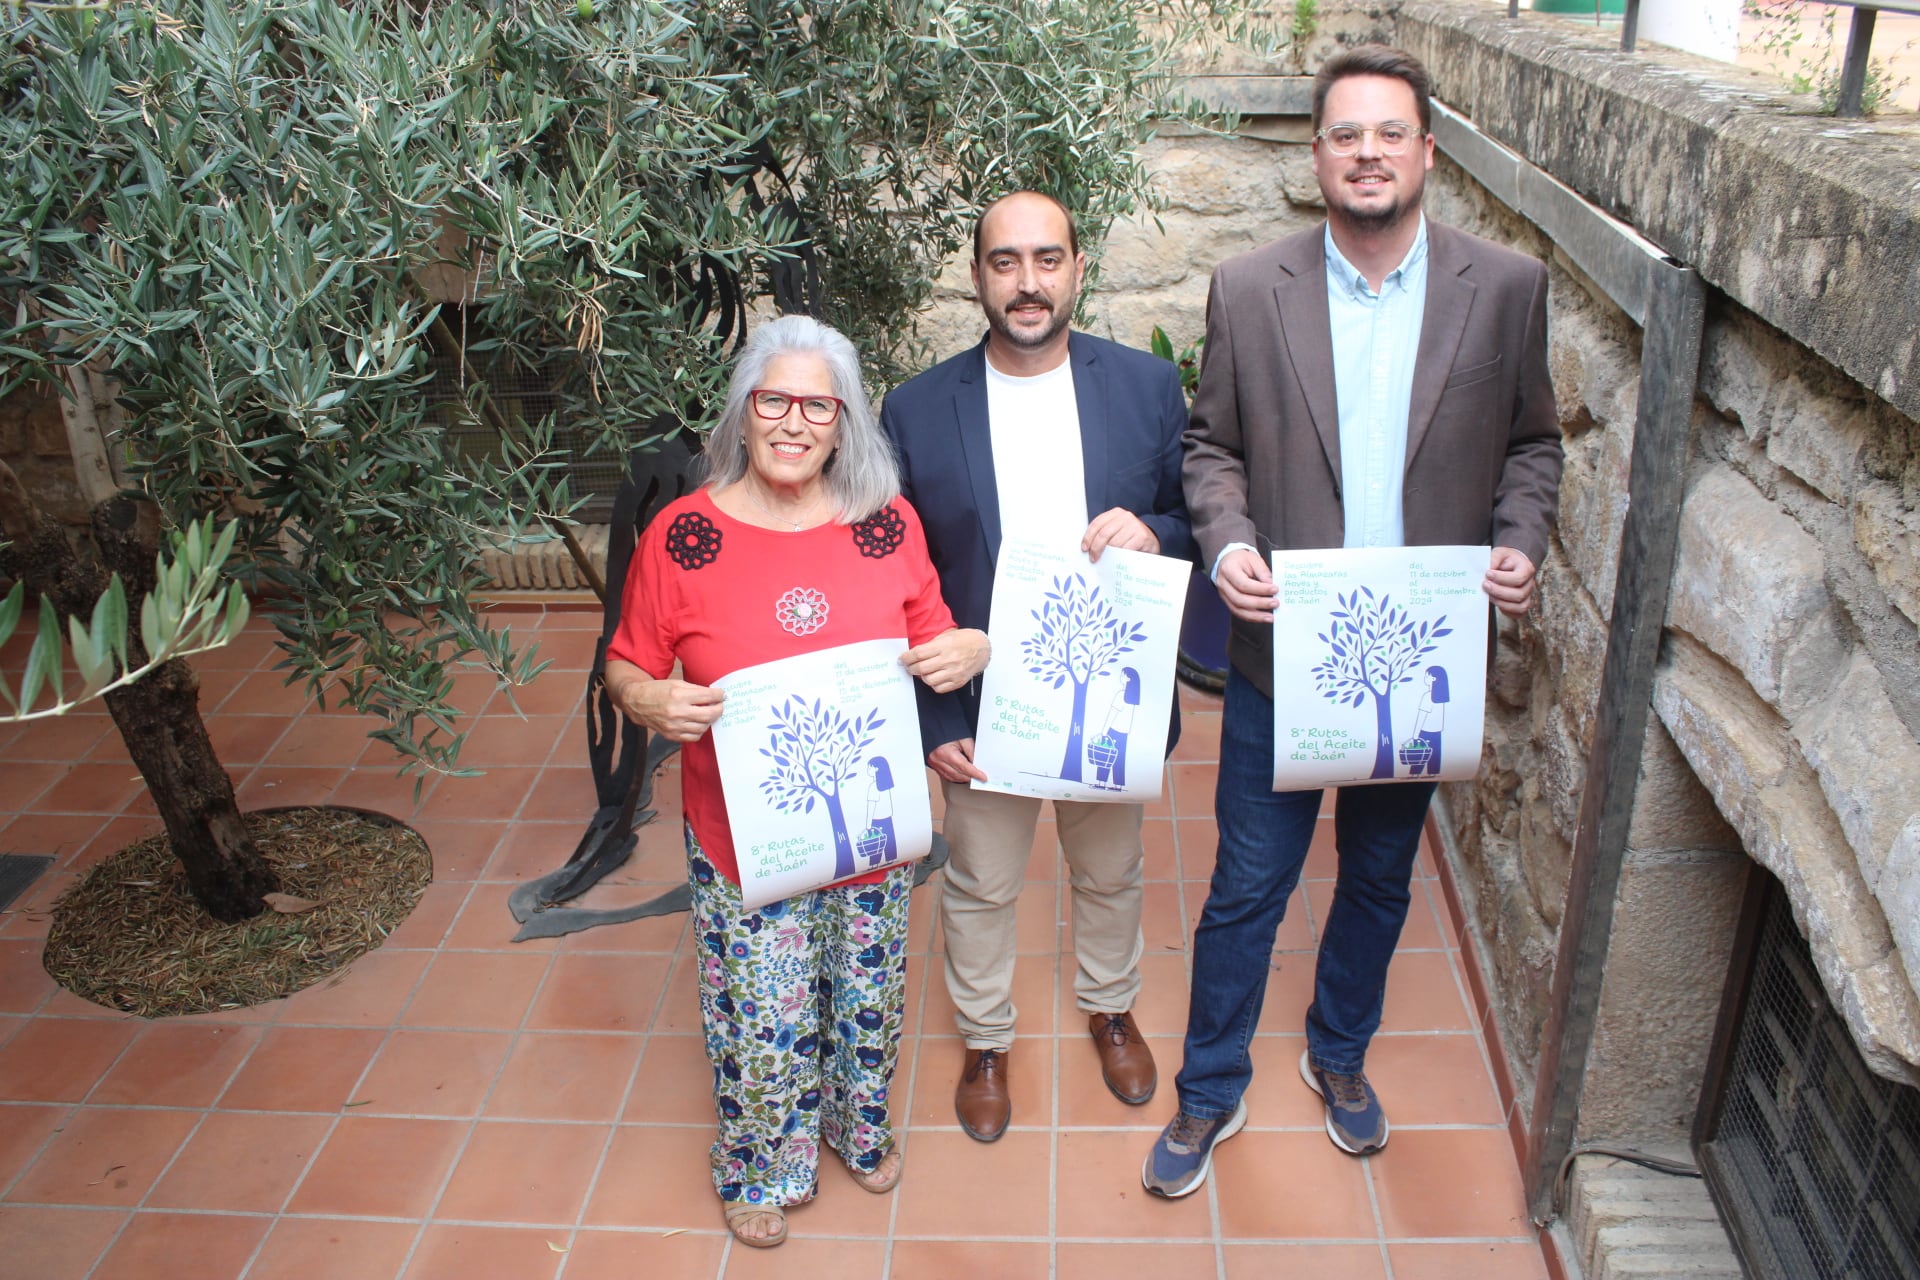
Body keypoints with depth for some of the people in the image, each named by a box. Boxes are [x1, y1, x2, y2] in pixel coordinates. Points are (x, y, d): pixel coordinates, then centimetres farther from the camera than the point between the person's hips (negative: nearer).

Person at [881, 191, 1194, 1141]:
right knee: (980, 889, 19)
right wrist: (927, 724, -11)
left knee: (1111, 875, 24)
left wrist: (1154, 534, -23)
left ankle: (1109, 1007, 53)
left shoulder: (1148, 388, -8)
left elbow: (1201, 521, 1)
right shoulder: (918, 410, -11)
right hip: (981, 713, -1)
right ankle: (985, 1039, 45)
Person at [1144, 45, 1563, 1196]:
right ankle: (1212, 1094, 30)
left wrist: (1521, 541, -11)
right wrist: (1227, 541, -16)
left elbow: (1533, 441, 6)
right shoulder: (1249, 291, -6)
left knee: (1380, 880, 20)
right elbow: (1213, 445, 2)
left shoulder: (1507, 288, -4)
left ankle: (1340, 1057, 46)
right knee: (1247, 891, 9)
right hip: (1282, 656, -1)